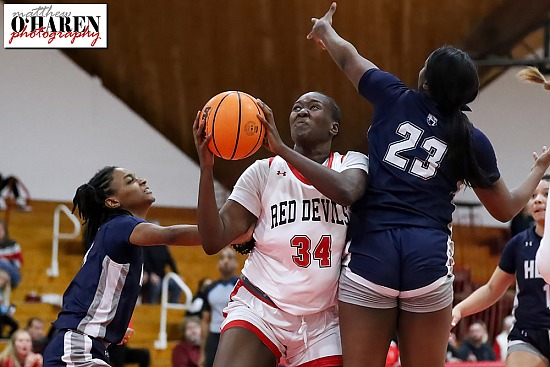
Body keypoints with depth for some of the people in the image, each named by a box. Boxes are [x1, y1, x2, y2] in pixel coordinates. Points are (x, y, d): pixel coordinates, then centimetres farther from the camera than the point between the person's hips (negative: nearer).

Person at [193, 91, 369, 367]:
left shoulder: (351, 163, 5)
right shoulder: (264, 171, 5)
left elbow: (345, 192, -22)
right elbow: (213, 241, -3)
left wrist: (282, 149, -23)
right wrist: (206, 167, -14)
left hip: (322, 321, 1)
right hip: (259, 309, -1)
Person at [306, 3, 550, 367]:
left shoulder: (397, 101, 8)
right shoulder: (472, 140, 9)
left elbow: (347, 55, 24)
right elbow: (506, 209, 21)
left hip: (372, 248, -1)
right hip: (430, 255, 1)